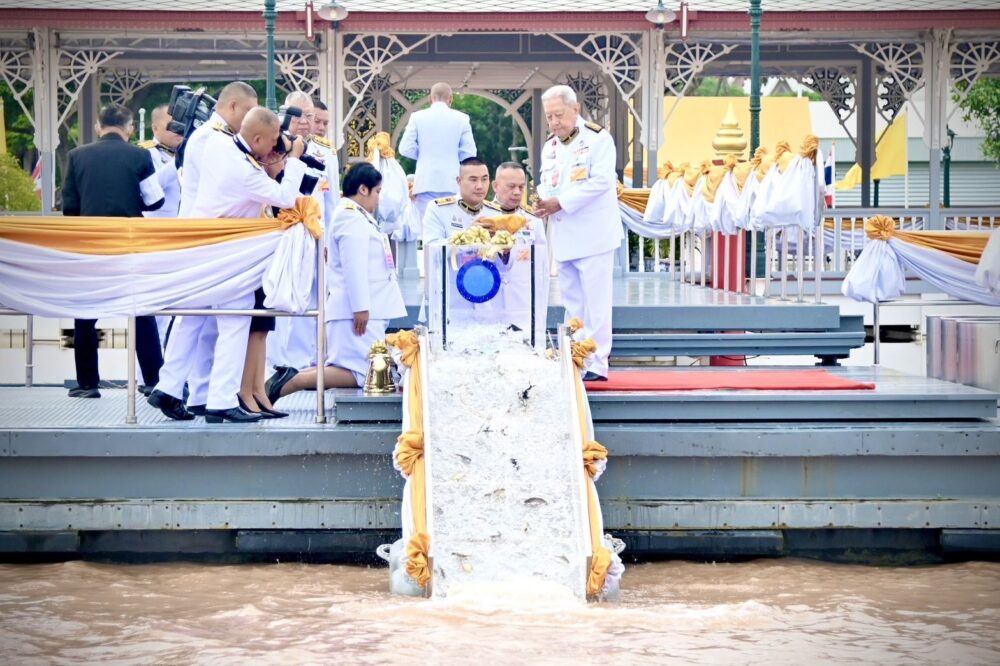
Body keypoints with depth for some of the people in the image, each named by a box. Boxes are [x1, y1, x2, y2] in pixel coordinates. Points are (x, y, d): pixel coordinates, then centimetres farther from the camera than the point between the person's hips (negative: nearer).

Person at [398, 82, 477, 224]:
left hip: (426, 182, 0)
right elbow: (469, 153, 0)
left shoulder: (417, 117, 1)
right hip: (452, 184, 0)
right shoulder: (461, 119, 1)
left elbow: (406, 149, 0)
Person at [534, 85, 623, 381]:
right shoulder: (550, 146, 15)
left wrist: (560, 202, -20)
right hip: (563, 235, 7)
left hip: (593, 234, -7)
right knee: (571, 301, 11)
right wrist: (543, 201, -9)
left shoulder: (598, 138, -8)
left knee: (594, 301, -7)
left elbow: (600, 181, -17)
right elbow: (546, 182, 16)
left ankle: (597, 363, -4)